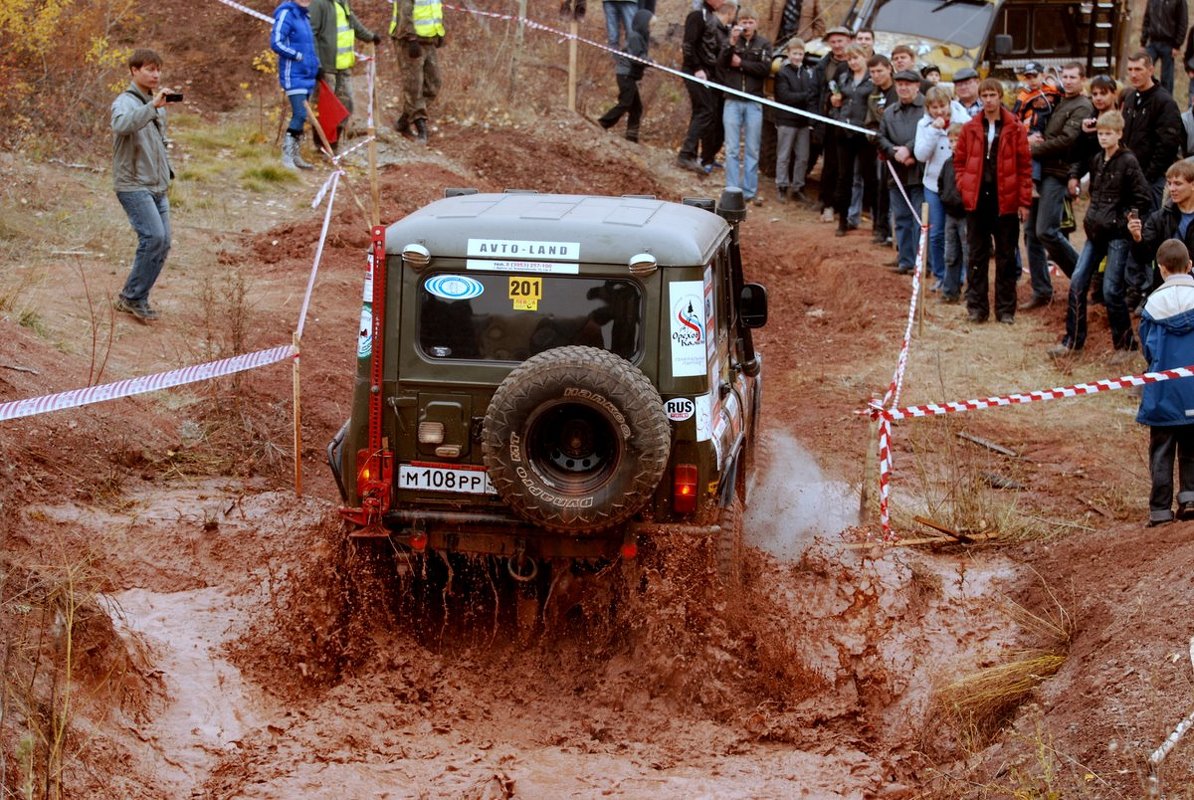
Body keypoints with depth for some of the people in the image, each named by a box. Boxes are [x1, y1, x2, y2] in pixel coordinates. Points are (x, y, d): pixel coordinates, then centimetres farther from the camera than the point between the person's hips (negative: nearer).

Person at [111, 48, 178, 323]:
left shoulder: (158, 104, 17)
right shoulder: (126, 102, -9)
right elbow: (122, 124, -34)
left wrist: (167, 173, 20)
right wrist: (152, 107, -42)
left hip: (157, 187, 8)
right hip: (133, 185, -8)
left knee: (163, 243, 3)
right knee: (154, 237, -19)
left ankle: (137, 299, 13)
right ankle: (132, 297, -7)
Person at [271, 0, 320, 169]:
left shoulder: (304, 16, 14)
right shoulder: (286, 14, -12)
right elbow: (276, 43, -19)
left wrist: (315, 62, 12)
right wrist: (298, 56, -16)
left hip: (307, 75, 9)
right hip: (293, 75, -9)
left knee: (300, 116, 11)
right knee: (300, 115, -15)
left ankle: (295, 155, 18)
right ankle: (287, 156, -11)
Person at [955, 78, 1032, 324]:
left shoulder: (1015, 129, -3)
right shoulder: (970, 128, 4)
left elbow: (1024, 166, -3)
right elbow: (960, 161, 10)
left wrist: (1024, 201, -6)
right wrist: (964, 187, -4)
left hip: (1005, 200, -2)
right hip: (977, 199, 2)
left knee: (1006, 257, 5)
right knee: (977, 256, 7)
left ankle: (1006, 309, 11)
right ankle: (976, 306, 13)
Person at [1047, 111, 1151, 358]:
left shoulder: (1128, 162, -11)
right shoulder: (1097, 161, 10)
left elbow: (1144, 199, -13)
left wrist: (1124, 219, -11)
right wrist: (1091, 216, 13)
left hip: (1117, 235, -7)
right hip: (1096, 232, 7)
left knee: (1111, 290, -6)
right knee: (1077, 282, 2)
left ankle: (1125, 342, 8)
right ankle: (1072, 340, 9)